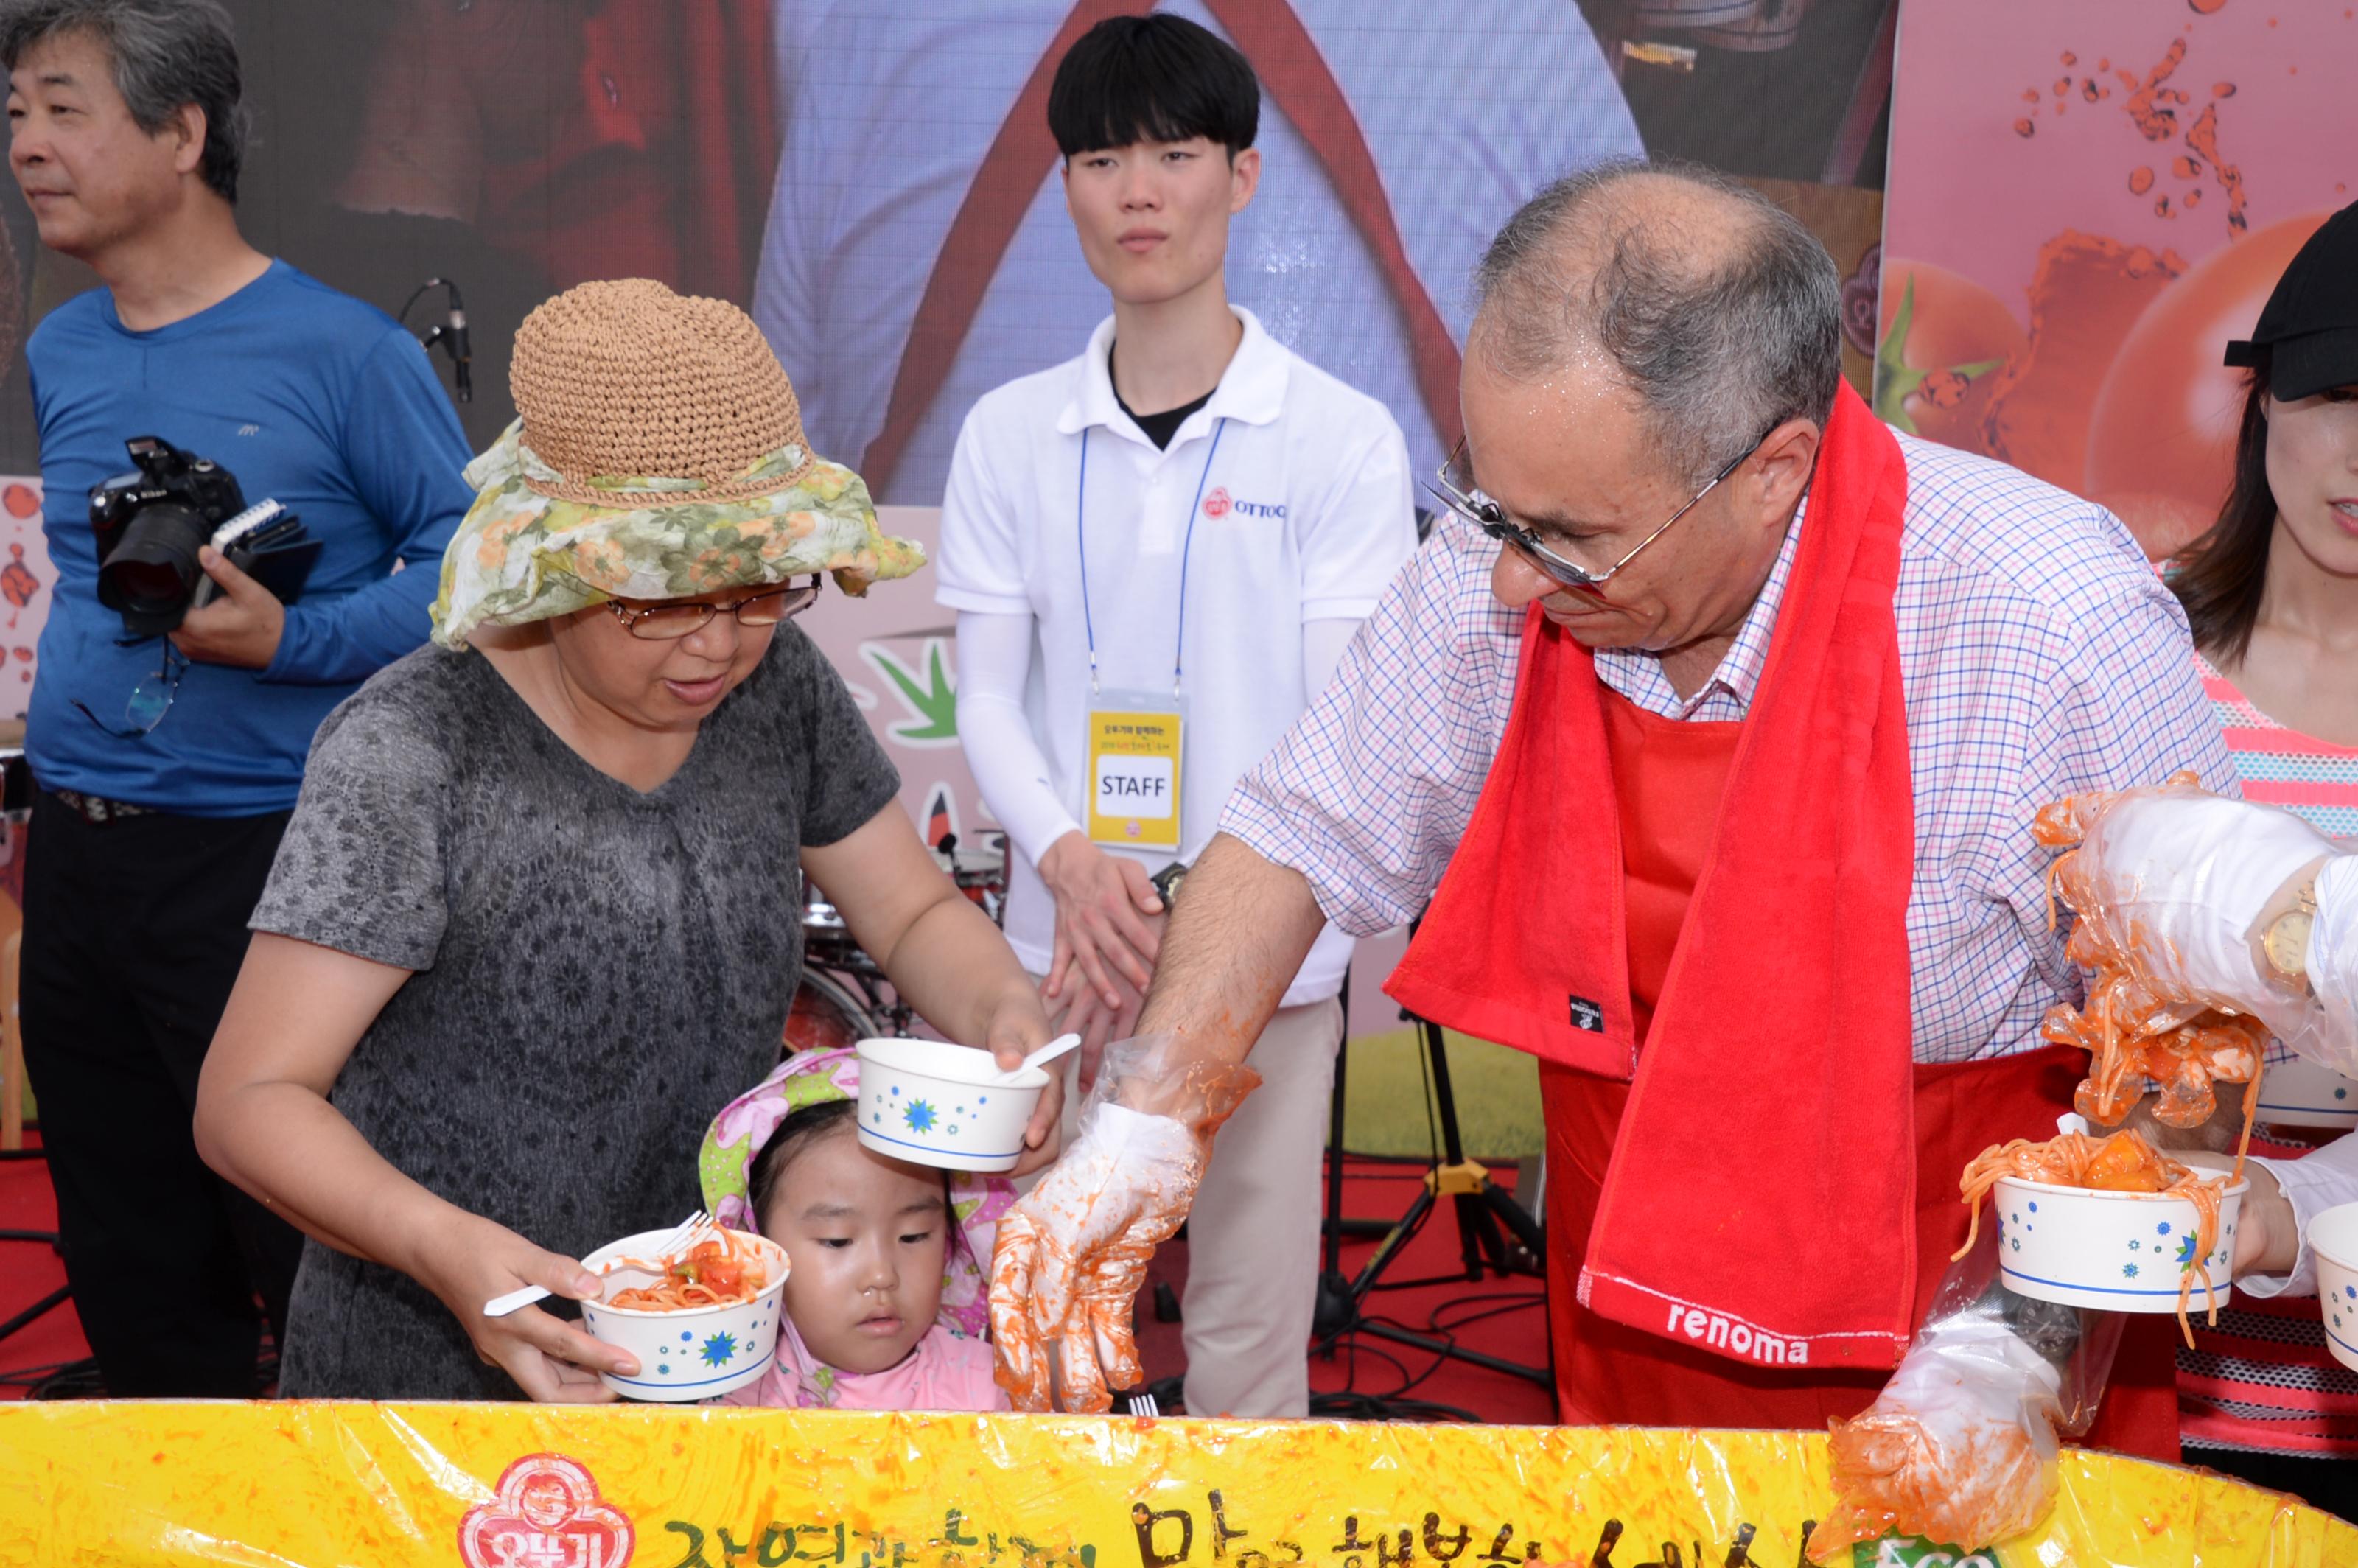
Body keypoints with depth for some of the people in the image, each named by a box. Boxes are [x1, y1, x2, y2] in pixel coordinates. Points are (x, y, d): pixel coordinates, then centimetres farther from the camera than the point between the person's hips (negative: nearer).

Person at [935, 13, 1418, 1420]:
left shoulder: (1342, 439, -3)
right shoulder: (1011, 434, 7)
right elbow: (988, 693, 5)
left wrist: (1197, 908, -16)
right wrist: (1071, 862, -13)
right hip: (1062, 948, 3)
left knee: (1249, 1327, 3)